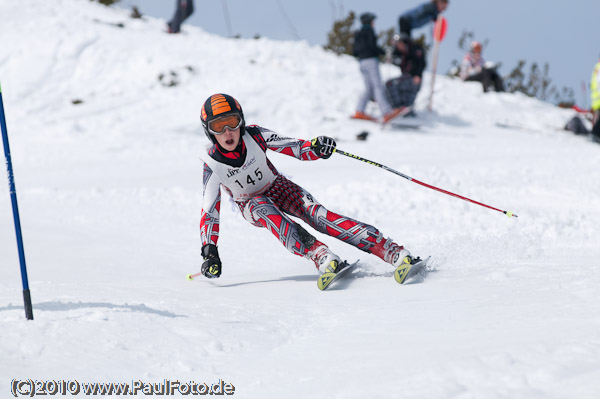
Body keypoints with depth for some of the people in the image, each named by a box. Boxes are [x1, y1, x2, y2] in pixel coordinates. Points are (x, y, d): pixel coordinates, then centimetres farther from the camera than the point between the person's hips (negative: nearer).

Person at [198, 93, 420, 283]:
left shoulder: (254, 136, -22)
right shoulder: (212, 165, -22)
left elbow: (295, 148, -17)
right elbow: (209, 213, -18)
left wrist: (315, 148, -39)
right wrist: (209, 252, -28)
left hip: (278, 188, 0)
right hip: (251, 204, 0)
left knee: (316, 214, -27)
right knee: (266, 211, -36)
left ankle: (393, 252, -40)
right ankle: (320, 256, -52)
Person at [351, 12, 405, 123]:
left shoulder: (358, 34, 20)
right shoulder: (369, 30, -1)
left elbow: (354, 52, 17)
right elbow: (372, 45, -14)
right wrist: (383, 52, -1)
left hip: (362, 62, 8)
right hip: (371, 60, -8)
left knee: (369, 88, 11)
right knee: (378, 86, -17)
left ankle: (359, 112, 1)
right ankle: (387, 112, -27)